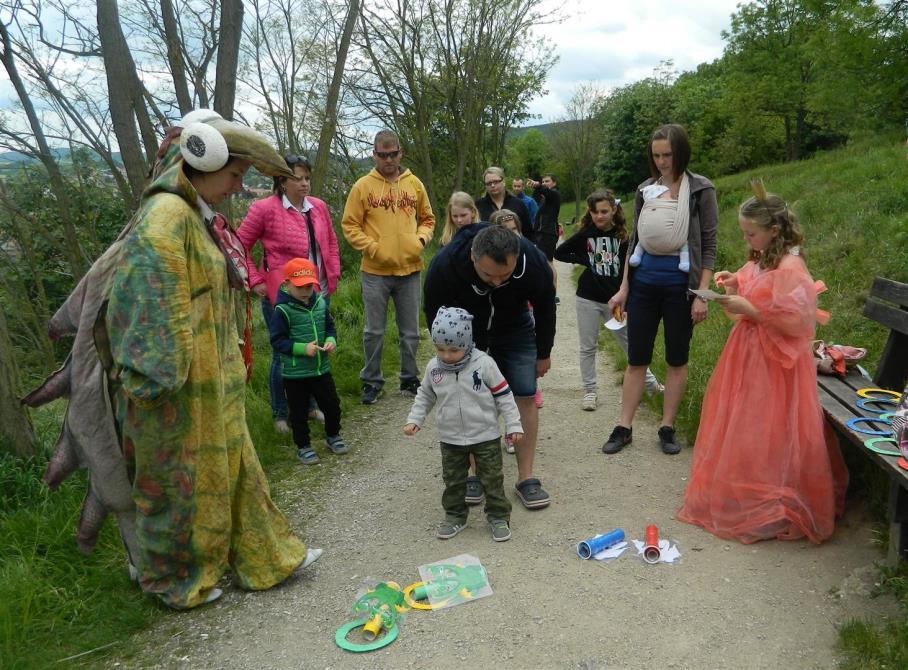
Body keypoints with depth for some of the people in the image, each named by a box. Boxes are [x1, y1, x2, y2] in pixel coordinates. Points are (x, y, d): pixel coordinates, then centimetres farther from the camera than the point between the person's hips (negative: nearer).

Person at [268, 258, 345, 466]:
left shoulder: (320, 303, 0)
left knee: (332, 404, 14)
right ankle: (303, 446, 27)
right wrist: (302, 348, -24)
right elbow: (277, 340, -14)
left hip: (321, 368, 5)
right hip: (295, 372, -4)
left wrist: (331, 341, -9)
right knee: (299, 411, 9)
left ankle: (333, 435, 38)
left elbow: (330, 327, 11)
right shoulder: (283, 310, -15)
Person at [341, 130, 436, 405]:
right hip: (375, 272, -2)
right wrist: (372, 248, -13)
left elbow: (427, 219, 16)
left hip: (409, 270, 3)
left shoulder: (414, 184, 6)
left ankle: (410, 379, 27)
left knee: (410, 331, 12)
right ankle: (372, 381, 21)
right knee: (374, 331, 6)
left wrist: (420, 240, -3)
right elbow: (350, 226, -2)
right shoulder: (362, 186, -3)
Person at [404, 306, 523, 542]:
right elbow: (425, 396, 10)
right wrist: (414, 419, 1)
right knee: (453, 480, 14)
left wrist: (513, 424, -9)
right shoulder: (434, 367, -6)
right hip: (451, 439, 3)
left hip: (485, 436, -3)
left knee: (492, 479, 8)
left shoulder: (483, 364, -16)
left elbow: (503, 395, -9)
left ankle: (499, 517, 24)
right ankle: (455, 516, 32)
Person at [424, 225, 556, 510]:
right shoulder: (444, 265, -37)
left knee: (525, 397, -5)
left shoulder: (534, 263, -33)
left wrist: (543, 354, 0)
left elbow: (545, 308, -11)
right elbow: (436, 317, -17)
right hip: (466, 334, 0)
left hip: (515, 331, 1)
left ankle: (526, 478, 4)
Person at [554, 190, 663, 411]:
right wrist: (584, 261, -6)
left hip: (615, 300, 0)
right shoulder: (584, 235, -2)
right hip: (588, 299, 0)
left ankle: (651, 383, 23)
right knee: (588, 347, 7)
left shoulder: (623, 237, -4)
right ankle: (590, 390, 17)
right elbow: (559, 253, 5)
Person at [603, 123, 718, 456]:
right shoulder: (645, 190, 6)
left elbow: (709, 245, -3)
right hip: (643, 284, 3)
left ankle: (667, 428, 21)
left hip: (679, 287, -3)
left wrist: (702, 294, -10)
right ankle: (623, 428, 15)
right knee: (636, 358, 7)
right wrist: (624, 288, 9)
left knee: (677, 359, 9)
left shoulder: (700, 190, -4)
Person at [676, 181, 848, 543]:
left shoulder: (790, 268, -19)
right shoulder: (759, 261, 8)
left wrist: (747, 309, -22)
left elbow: (794, 322, -22)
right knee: (739, 430, 17)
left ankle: (770, 511, 14)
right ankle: (739, 497, 32)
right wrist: (734, 289, 1)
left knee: (767, 438, 0)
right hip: (747, 355, 9)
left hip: (774, 364, -9)